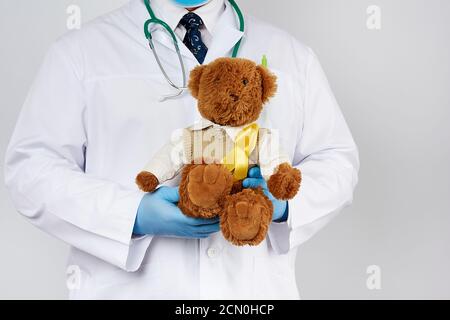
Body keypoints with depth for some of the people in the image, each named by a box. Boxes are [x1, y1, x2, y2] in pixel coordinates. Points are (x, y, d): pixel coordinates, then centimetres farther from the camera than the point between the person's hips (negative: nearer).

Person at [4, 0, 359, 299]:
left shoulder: (290, 53, 9)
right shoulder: (82, 50, 1)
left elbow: (337, 162, 8)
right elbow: (31, 167, -3)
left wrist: (285, 201, -13)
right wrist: (133, 214, -18)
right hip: (133, 287, -1)